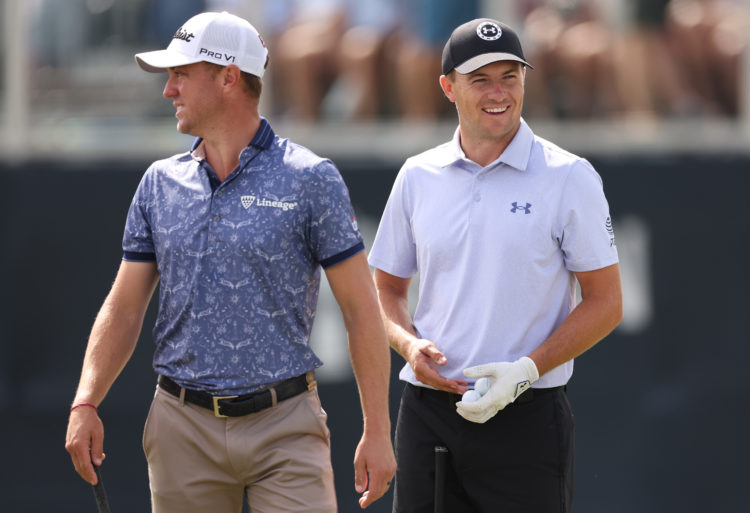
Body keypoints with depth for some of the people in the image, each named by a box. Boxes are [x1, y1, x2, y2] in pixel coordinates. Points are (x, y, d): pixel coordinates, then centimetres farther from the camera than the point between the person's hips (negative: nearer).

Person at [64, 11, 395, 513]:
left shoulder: (310, 180, -3)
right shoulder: (160, 183, 9)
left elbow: (361, 309, -3)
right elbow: (125, 306, 11)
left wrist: (377, 431, -8)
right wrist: (86, 403, -4)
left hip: (285, 427, -3)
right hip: (184, 429, 4)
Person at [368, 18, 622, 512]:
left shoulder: (569, 177, -2)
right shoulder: (418, 177, 10)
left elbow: (605, 303, -2)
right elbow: (387, 287, 19)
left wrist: (527, 370, -14)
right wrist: (410, 344, -3)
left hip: (527, 418, -3)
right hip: (427, 411, 3)